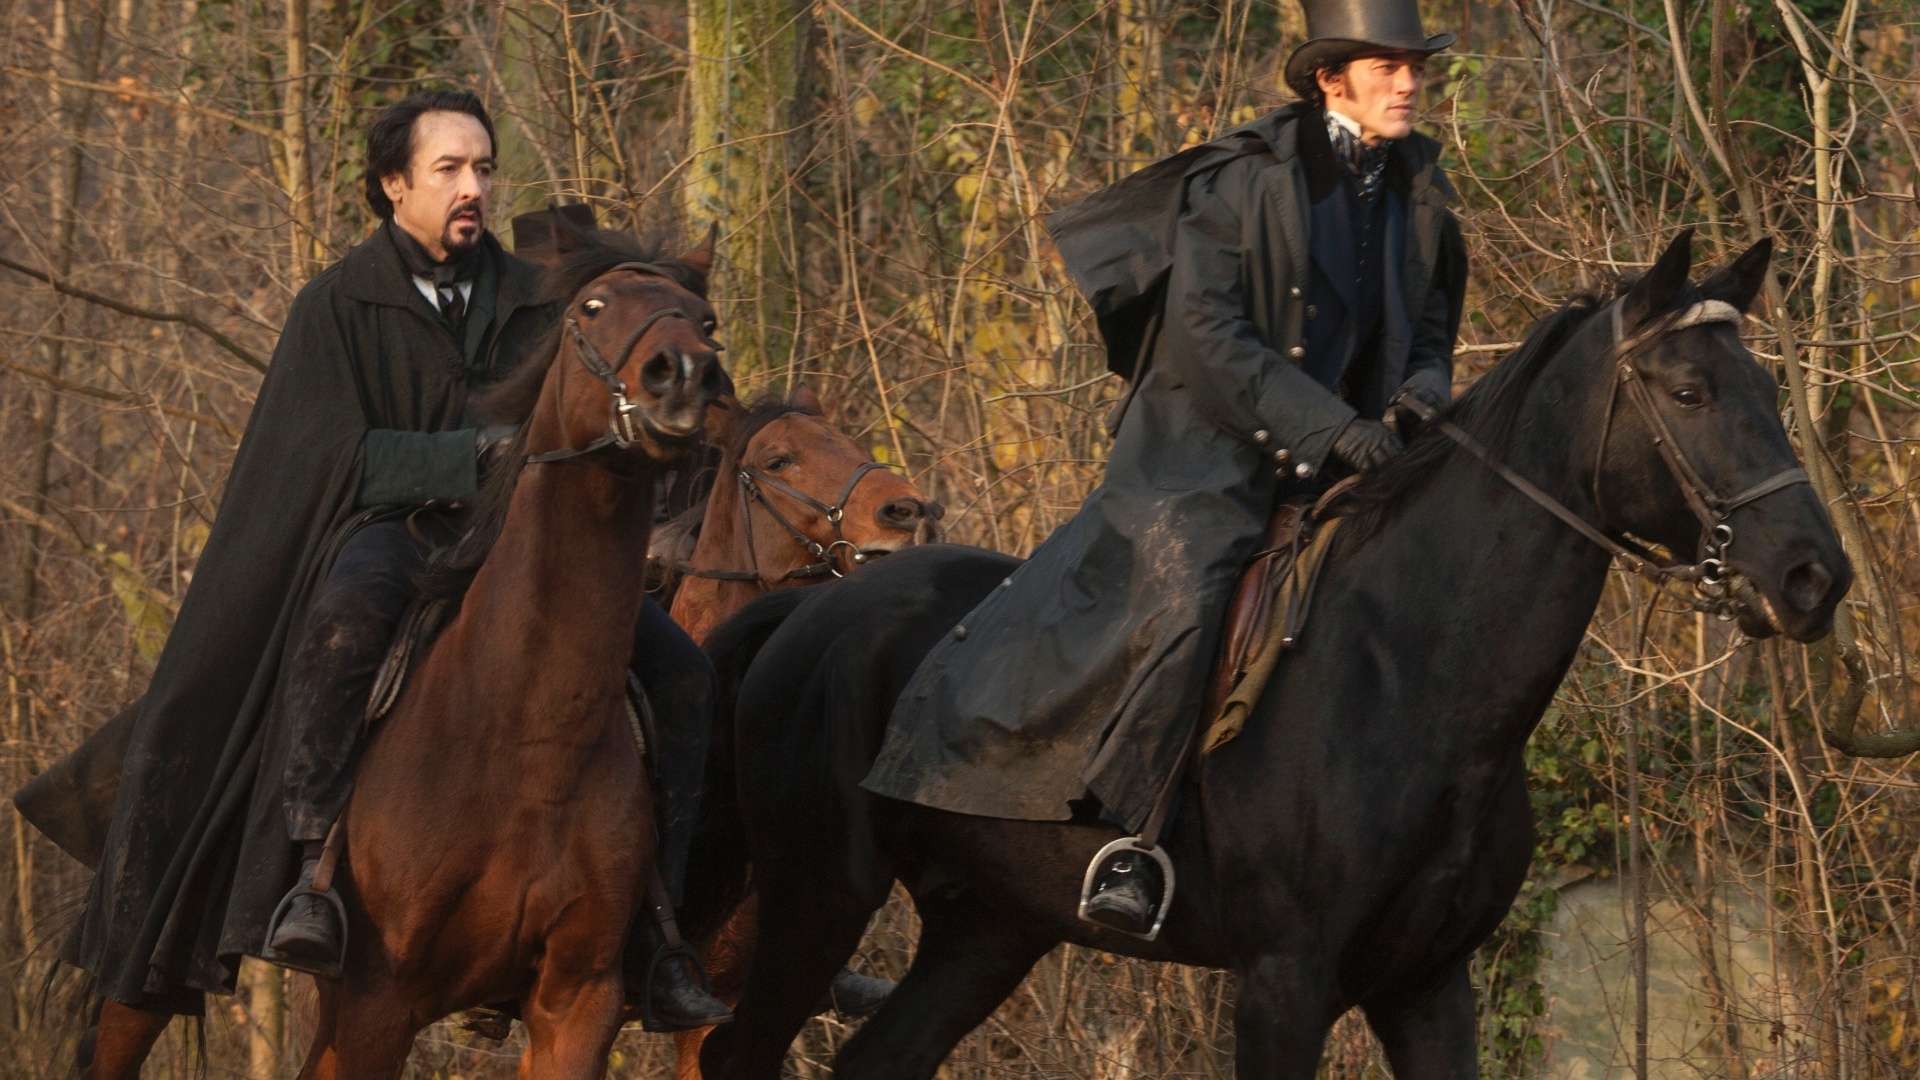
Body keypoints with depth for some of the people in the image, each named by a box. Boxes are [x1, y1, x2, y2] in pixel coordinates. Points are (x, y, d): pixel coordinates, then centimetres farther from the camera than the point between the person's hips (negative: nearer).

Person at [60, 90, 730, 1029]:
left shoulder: (527, 300, 15)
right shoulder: (338, 307, 2)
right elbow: (339, 456, -9)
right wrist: (478, 454, -19)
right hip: (391, 534, -5)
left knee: (679, 670, -13)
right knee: (348, 615, -42)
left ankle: (654, 928, -9)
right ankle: (311, 874, -42)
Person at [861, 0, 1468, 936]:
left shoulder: (1417, 191, 11)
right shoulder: (1242, 180, -9)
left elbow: (1430, 334, 21)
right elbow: (1211, 335, -15)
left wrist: (1423, 402, -3)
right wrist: (1330, 427, -22)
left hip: (1339, 467, 7)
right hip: (1209, 462, -7)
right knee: (1185, 604, -29)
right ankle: (1120, 839, -24)